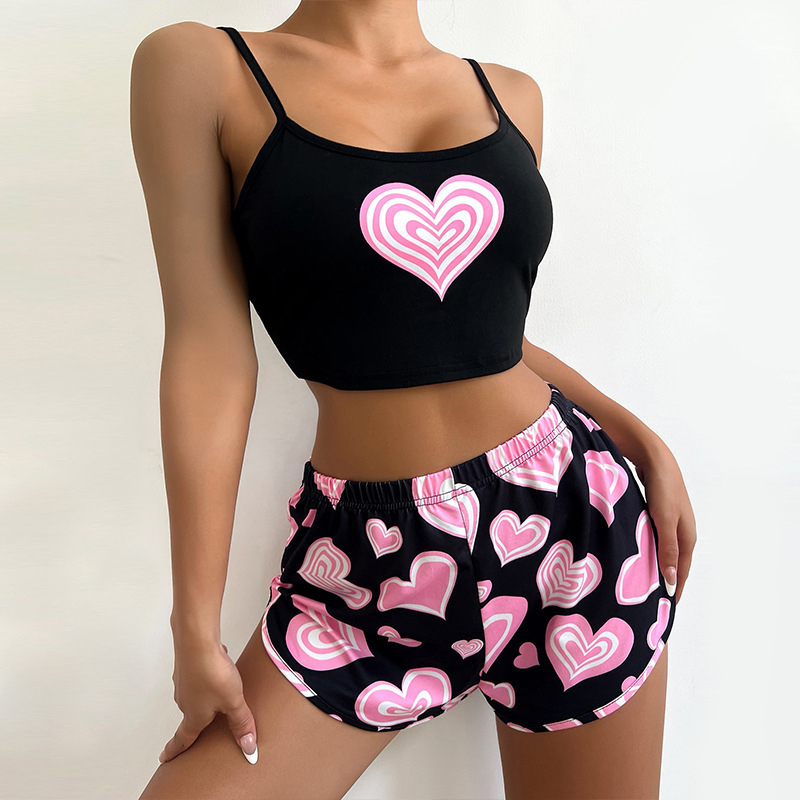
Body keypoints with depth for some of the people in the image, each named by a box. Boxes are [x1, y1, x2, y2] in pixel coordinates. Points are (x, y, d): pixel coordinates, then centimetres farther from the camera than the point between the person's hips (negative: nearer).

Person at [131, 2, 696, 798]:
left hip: (573, 513, 4)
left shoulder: (512, 95, 10)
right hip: (370, 564, -2)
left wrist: (642, 442, 8)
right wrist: (196, 627, -6)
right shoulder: (197, 67, -1)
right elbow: (209, 345, -7)